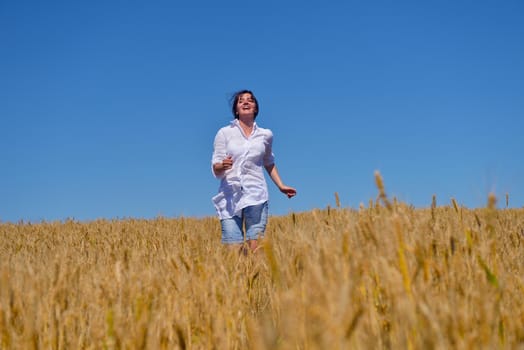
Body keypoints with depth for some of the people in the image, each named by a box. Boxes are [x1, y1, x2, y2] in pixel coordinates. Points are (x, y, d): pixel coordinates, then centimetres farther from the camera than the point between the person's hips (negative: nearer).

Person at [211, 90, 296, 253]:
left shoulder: (265, 135, 12)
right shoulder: (224, 133, 5)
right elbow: (216, 170, 2)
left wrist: (281, 186, 20)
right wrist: (222, 166, -19)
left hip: (256, 195, 1)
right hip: (230, 195, -1)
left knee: (256, 247, -9)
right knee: (233, 249, -9)